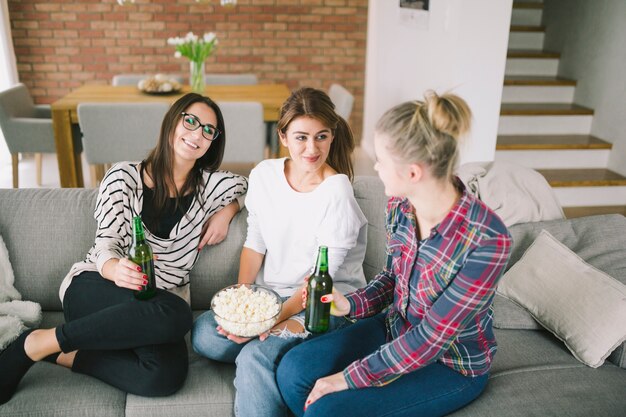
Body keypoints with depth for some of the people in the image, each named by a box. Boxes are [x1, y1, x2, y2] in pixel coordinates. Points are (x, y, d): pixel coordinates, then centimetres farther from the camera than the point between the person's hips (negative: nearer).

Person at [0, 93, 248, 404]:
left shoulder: (210, 185, 9)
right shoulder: (124, 176, 2)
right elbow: (106, 244, -5)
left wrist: (226, 211, 1)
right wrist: (115, 268, -30)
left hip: (158, 303, 2)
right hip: (95, 288, -2)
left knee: (167, 375, -33)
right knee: (175, 315, -38)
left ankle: (68, 355, -11)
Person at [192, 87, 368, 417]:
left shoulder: (337, 194, -17)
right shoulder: (263, 175, -1)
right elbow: (255, 244, 6)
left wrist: (273, 319, -25)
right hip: (269, 292, 6)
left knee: (256, 358, -27)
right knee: (204, 335, -17)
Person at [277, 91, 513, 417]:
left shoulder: (487, 240, -31)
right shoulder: (399, 205, -10)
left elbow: (433, 338, -25)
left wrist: (350, 377, -21)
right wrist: (352, 304, -11)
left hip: (451, 365, -5)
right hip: (395, 330, 6)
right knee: (293, 369, -10)